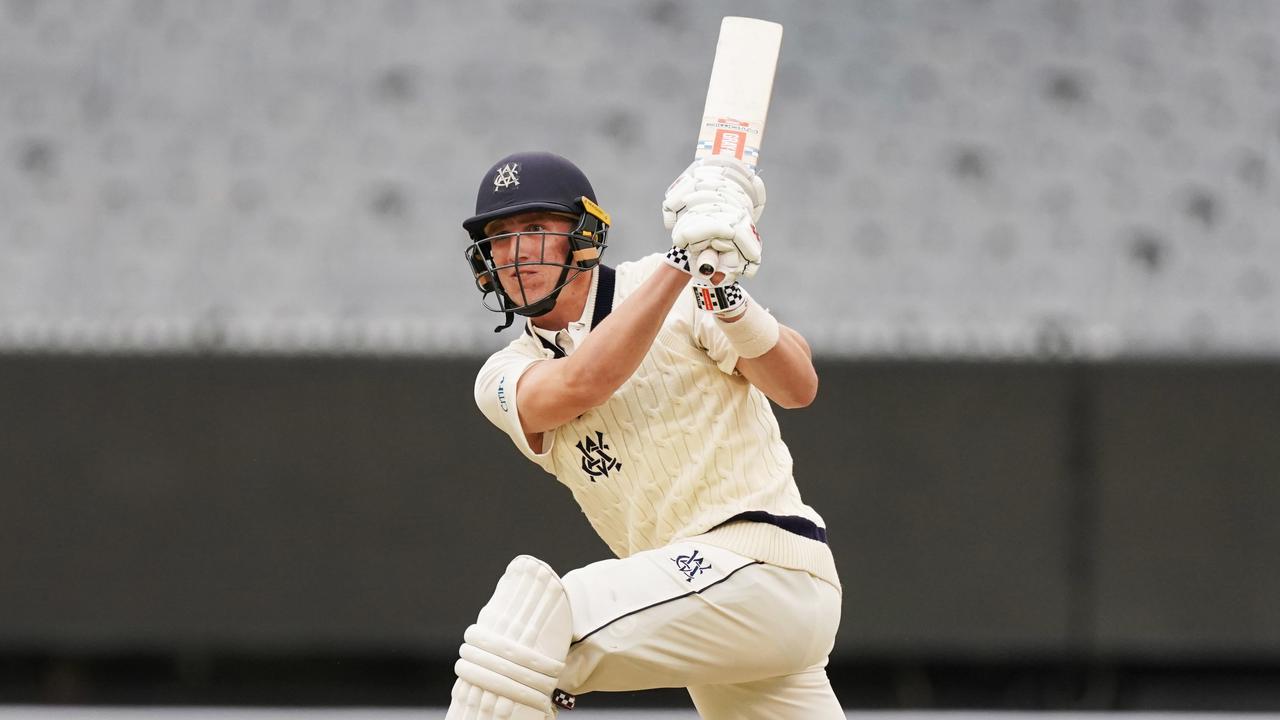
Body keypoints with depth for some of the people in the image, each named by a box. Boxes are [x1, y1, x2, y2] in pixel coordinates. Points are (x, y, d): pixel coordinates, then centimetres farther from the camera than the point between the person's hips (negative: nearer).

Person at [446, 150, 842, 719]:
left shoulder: (685, 296, -2)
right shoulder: (506, 378, 9)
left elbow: (797, 387, -12)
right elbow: (581, 385, -13)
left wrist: (727, 296, -30)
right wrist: (682, 260, -21)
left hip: (762, 561, -7)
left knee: (527, 617, -22)